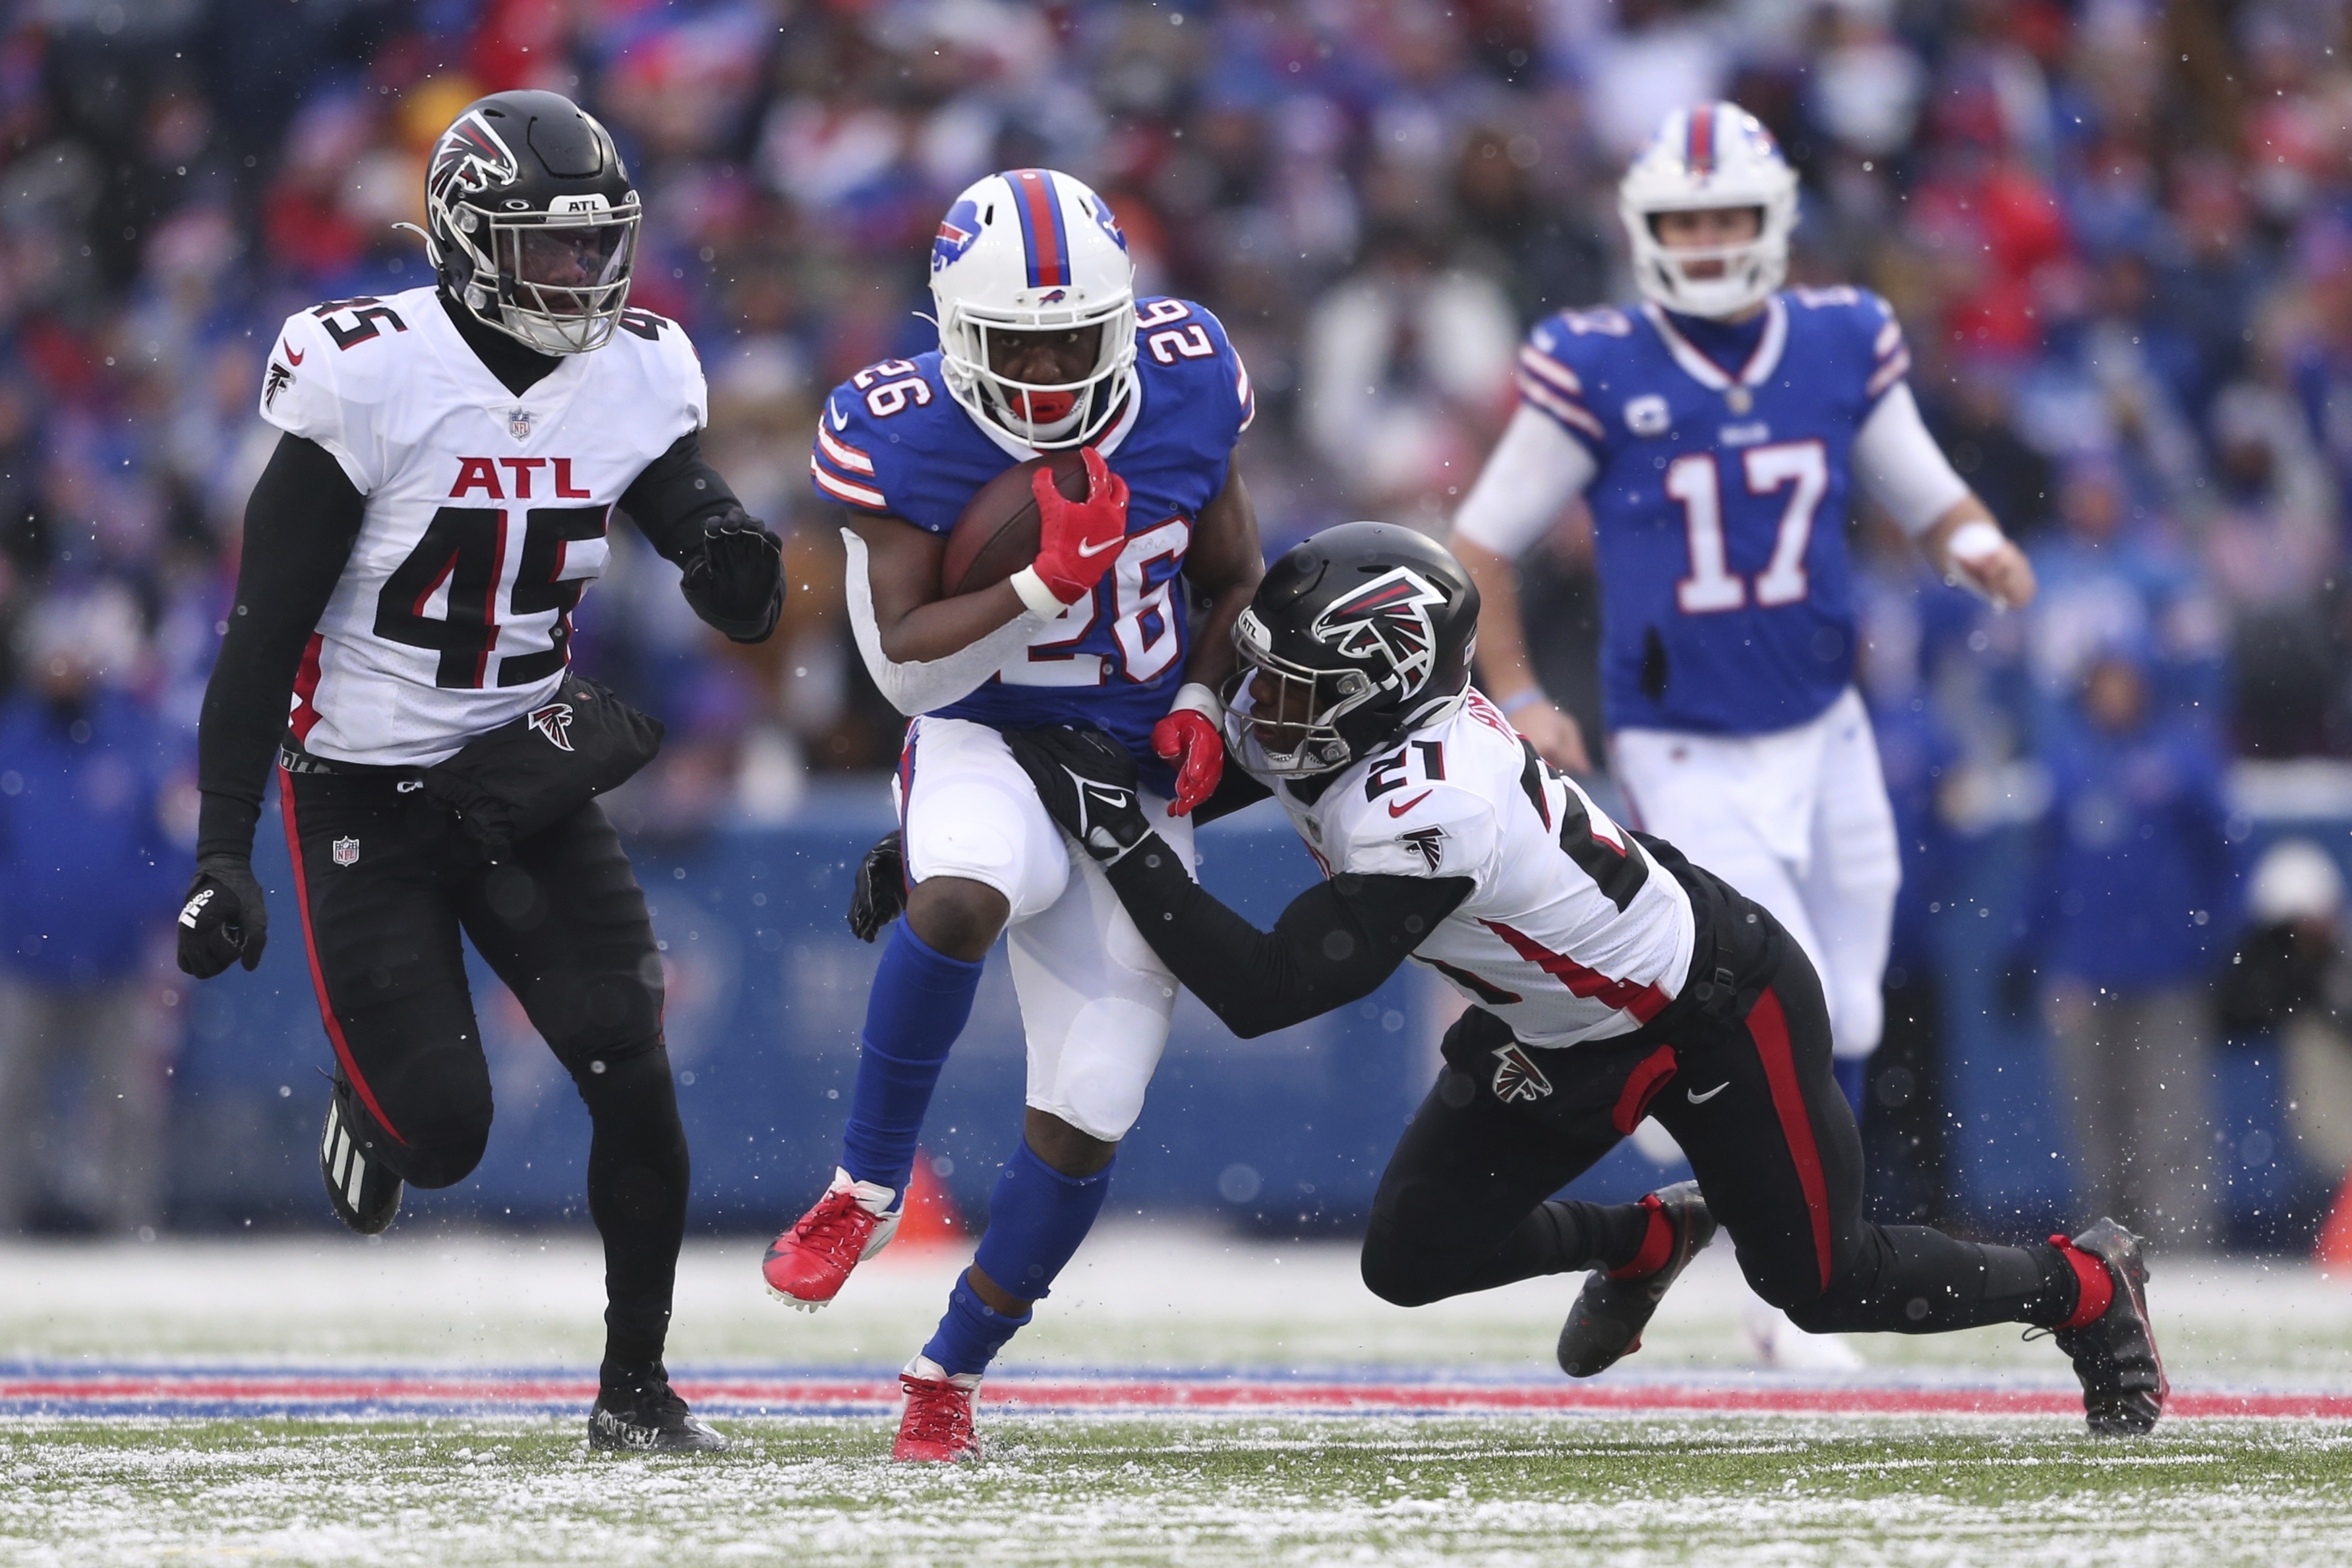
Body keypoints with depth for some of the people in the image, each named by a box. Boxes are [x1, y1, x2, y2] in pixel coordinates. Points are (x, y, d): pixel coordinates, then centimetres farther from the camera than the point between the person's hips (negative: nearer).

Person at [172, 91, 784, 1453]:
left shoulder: (639, 377, -4)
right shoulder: (371, 380, -18)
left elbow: (722, 568, -1)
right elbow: (265, 628, -14)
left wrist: (736, 566, -28)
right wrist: (224, 853, -16)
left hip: (523, 773, 4)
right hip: (361, 791, -4)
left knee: (634, 1072, -12)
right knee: (441, 1134, -9)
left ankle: (636, 1386, 3)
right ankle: (372, 1098, 30)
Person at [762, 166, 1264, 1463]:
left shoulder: (1187, 390, -7)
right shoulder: (900, 437, -16)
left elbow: (1233, 580, 10)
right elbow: (905, 665, -15)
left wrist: (1201, 705, -6)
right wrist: (1047, 585, -28)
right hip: (982, 740, -3)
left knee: (1083, 1120, -3)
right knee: (961, 897, -40)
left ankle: (952, 1369, 20)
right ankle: (868, 1184, -18)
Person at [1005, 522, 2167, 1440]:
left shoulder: (1419, 819, -39)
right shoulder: (1383, 720, -14)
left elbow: (1264, 994, -39)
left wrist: (1118, 837, -39)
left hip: (1718, 1011, -8)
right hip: (1566, 1030, 8)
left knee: (1822, 1284, 5)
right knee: (1411, 1257, 1)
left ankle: (2088, 1288, 29)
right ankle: (1645, 1240, 28)